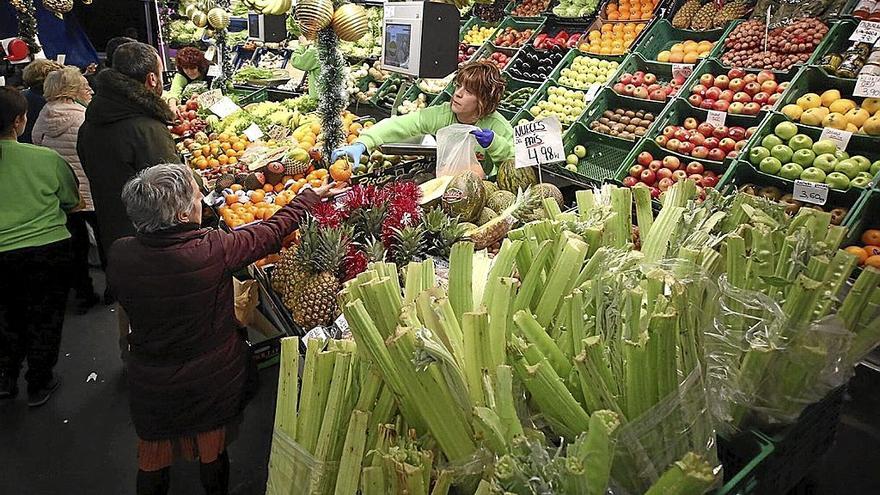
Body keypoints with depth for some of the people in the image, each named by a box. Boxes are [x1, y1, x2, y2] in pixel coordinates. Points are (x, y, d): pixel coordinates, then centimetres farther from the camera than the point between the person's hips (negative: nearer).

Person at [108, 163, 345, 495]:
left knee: (153, 460, 26)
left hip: (151, 389, 2)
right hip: (213, 386, -2)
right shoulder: (214, 251, -30)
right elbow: (271, 233, -14)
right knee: (213, 454, 26)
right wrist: (310, 197, 3)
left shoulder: (119, 256, -20)